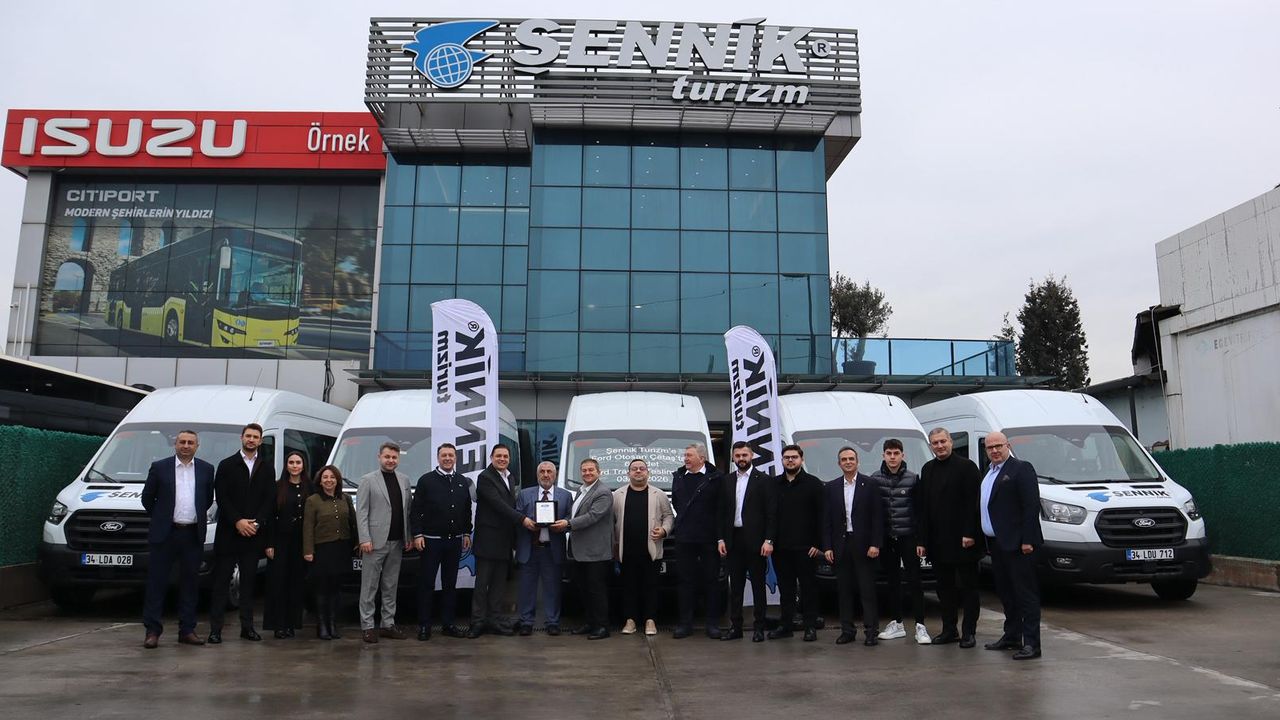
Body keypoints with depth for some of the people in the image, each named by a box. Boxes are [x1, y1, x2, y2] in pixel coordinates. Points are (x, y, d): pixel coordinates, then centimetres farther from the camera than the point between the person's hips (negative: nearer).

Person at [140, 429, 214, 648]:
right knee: (157, 581, 0)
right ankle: (152, 631, 7)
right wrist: (161, 519, 11)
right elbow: (147, 498, 8)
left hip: (193, 535, 2)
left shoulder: (206, 469, 8)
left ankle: (187, 630, 14)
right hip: (165, 534, -2)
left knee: (190, 583, 7)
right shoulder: (159, 467, 1)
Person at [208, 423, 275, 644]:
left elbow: (269, 499, 4)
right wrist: (238, 522, -13)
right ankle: (215, 628, 3)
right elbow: (221, 497, -4)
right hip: (228, 532, -2)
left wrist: (257, 522, -9)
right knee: (222, 580, 0)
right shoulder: (227, 465, 4)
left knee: (249, 581, 8)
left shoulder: (266, 467, 10)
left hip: (253, 533, 2)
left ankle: (247, 626, 13)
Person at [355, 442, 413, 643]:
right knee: (369, 587, 1)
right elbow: (361, 512, -6)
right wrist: (364, 539, -13)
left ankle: (388, 624, 16)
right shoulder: (368, 480, -1)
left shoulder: (404, 480, 12)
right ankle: (367, 626, 6)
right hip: (376, 542, -5)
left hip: (396, 542, 5)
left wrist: (408, 537, 6)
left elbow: (407, 511, 11)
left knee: (391, 587, 10)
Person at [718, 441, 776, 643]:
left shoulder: (763, 480, -2)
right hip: (733, 539, 4)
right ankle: (735, 627, 16)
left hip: (755, 540, -4)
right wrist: (721, 539, 3)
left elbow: (771, 512, -6)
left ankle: (758, 628, 11)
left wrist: (768, 540, -13)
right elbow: (723, 512, 11)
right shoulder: (727, 481, 10)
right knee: (735, 586, 9)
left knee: (758, 585, 4)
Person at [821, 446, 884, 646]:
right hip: (841, 545, 3)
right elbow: (826, 520, 8)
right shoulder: (831, 487, 9)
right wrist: (827, 547, 1)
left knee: (867, 590, -1)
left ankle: (871, 631, 3)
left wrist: (875, 544, -10)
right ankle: (847, 630, 13)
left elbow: (878, 516, -2)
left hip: (863, 545, -3)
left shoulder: (870, 484, 1)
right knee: (844, 590, 7)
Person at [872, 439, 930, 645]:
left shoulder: (912, 479, -1)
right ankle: (896, 624, 18)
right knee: (892, 582, 10)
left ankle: (920, 626, 2)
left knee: (914, 581, -2)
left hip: (908, 537, -2)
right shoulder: (875, 479, 1)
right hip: (886, 538, 2)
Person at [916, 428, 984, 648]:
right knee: (944, 587, 11)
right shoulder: (927, 470, 11)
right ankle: (949, 629, 19)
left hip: (963, 540, -5)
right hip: (938, 542, 5)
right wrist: (921, 539, 5)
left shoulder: (966, 466, -5)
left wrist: (970, 533, -17)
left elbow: (974, 503, -10)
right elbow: (921, 508, 11)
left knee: (968, 586, 4)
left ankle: (968, 631, 10)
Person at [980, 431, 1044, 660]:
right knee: (1006, 593, 16)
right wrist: (987, 540, 14)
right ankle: (1011, 637, 26)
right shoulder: (989, 473, 17)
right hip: (996, 544, 9)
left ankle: (1031, 643, -3)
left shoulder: (1021, 469, -9)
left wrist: (1027, 540, -20)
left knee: (1026, 593, -5)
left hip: (1016, 544, -9)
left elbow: (1032, 505, -15)